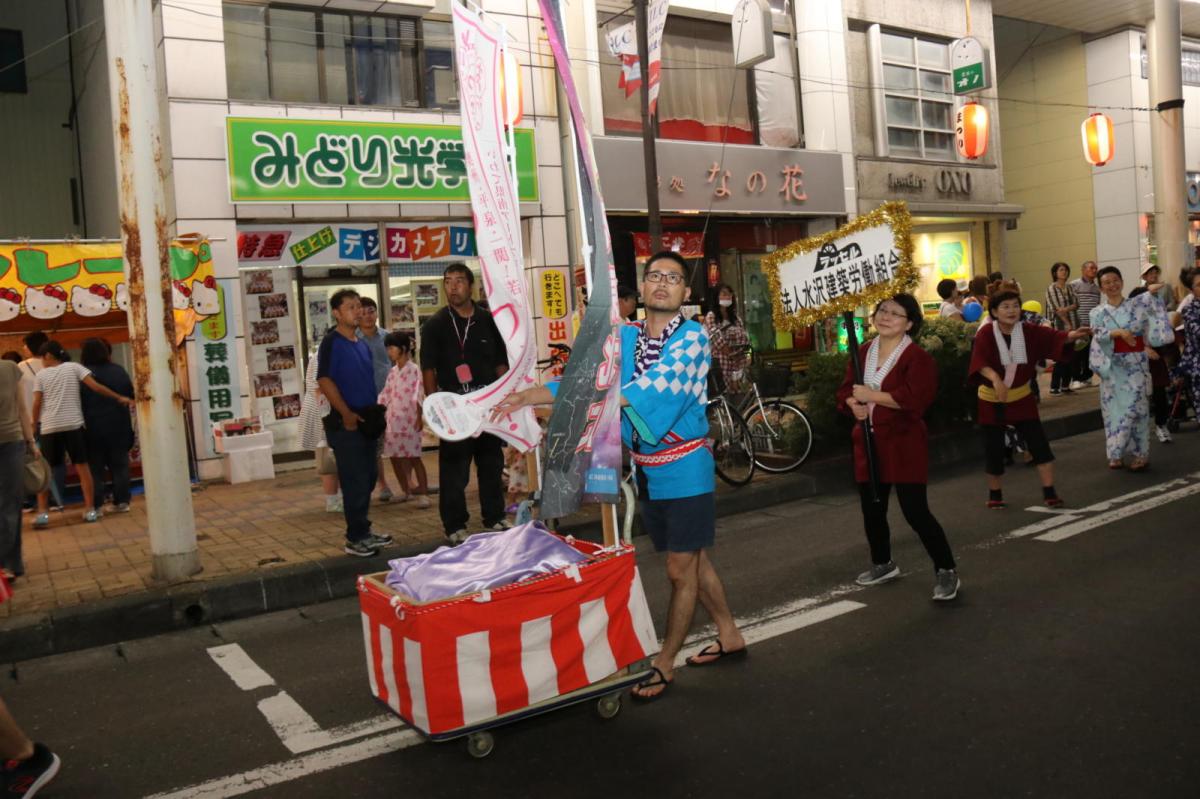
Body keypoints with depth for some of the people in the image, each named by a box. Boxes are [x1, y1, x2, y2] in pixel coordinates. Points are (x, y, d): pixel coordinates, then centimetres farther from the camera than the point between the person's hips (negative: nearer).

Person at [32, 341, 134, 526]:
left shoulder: (41, 375, 5)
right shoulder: (73, 367, 4)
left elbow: (37, 404, 1)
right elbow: (96, 386, -5)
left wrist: (34, 425, 12)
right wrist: (119, 398, -1)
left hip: (49, 427, 0)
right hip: (73, 424, 0)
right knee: (82, 466, 4)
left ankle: (42, 512, 4)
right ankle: (90, 510, 2)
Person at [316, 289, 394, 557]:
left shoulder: (362, 344, 16)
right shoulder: (331, 342, -8)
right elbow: (324, 380, -17)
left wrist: (375, 410, 15)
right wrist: (346, 413, -20)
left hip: (366, 421, 8)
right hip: (346, 423, -8)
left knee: (368, 479, 14)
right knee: (354, 482, -5)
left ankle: (363, 531, 25)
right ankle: (355, 539, 4)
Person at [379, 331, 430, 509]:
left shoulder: (414, 370, -8)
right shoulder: (392, 372, 13)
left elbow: (418, 394, -15)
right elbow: (385, 395, 15)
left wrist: (419, 417, -21)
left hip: (410, 419, -7)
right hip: (394, 419, 7)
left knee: (414, 456, -7)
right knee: (395, 456, 10)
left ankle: (423, 493, -3)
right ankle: (405, 491, 22)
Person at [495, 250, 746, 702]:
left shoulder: (692, 338, -13)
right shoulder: (624, 337, 5)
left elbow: (655, 385, -28)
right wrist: (528, 396, -21)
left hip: (684, 469, -6)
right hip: (645, 471, 6)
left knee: (682, 570, 2)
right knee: (694, 562, 18)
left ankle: (665, 663, 17)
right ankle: (729, 636, 36)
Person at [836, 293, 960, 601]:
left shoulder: (917, 357, -12)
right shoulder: (863, 352, 9)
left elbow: (915, 398, -24)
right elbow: (846, 389, 14)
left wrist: (873, 396, -21)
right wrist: (854, 404, -9)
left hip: (904, 443, -7)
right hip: (868, 442, 7)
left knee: (915, 511, -8)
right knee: (872, 509, 17)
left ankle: (946, 572, 8)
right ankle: (883, 564, 38)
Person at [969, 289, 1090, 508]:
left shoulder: (1029, 331, -7)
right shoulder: (986, 333, -17)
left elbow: (1052, 337, -22)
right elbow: (979, 362, -29)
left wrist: (1072, 335, -42)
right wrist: (995, 378, -46)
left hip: (1021, 397, 2)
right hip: (992, 400, -2)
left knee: (1039, 443, -3)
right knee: (994, 449, 3)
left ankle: (1049, 492, 6)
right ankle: (994, 493, 23)